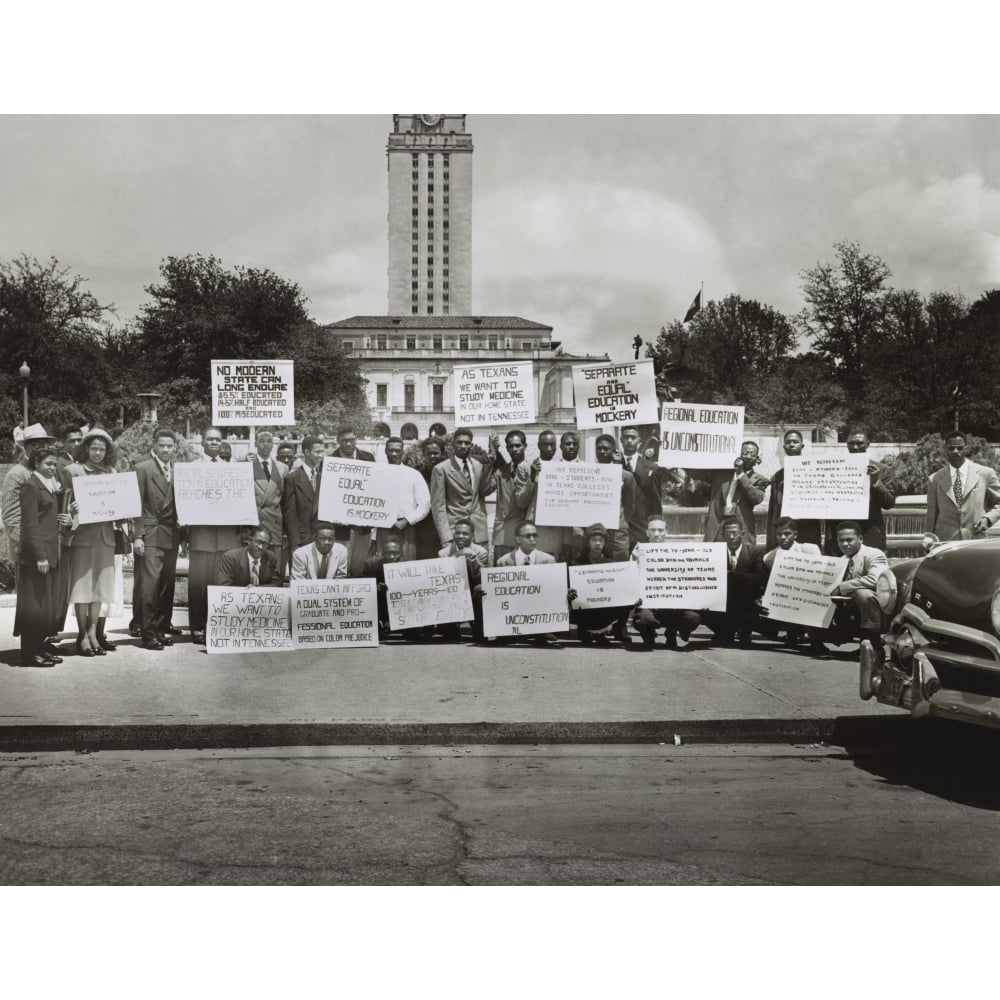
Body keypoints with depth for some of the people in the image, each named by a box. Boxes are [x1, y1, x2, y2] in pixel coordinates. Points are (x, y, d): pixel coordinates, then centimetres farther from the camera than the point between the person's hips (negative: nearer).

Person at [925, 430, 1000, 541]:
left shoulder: (985, 474, 6)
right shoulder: (935, 480, 7)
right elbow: (931, 517, 9)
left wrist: (988, 518, -3)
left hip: (976, 543, 0)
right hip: (944, 543, 0)